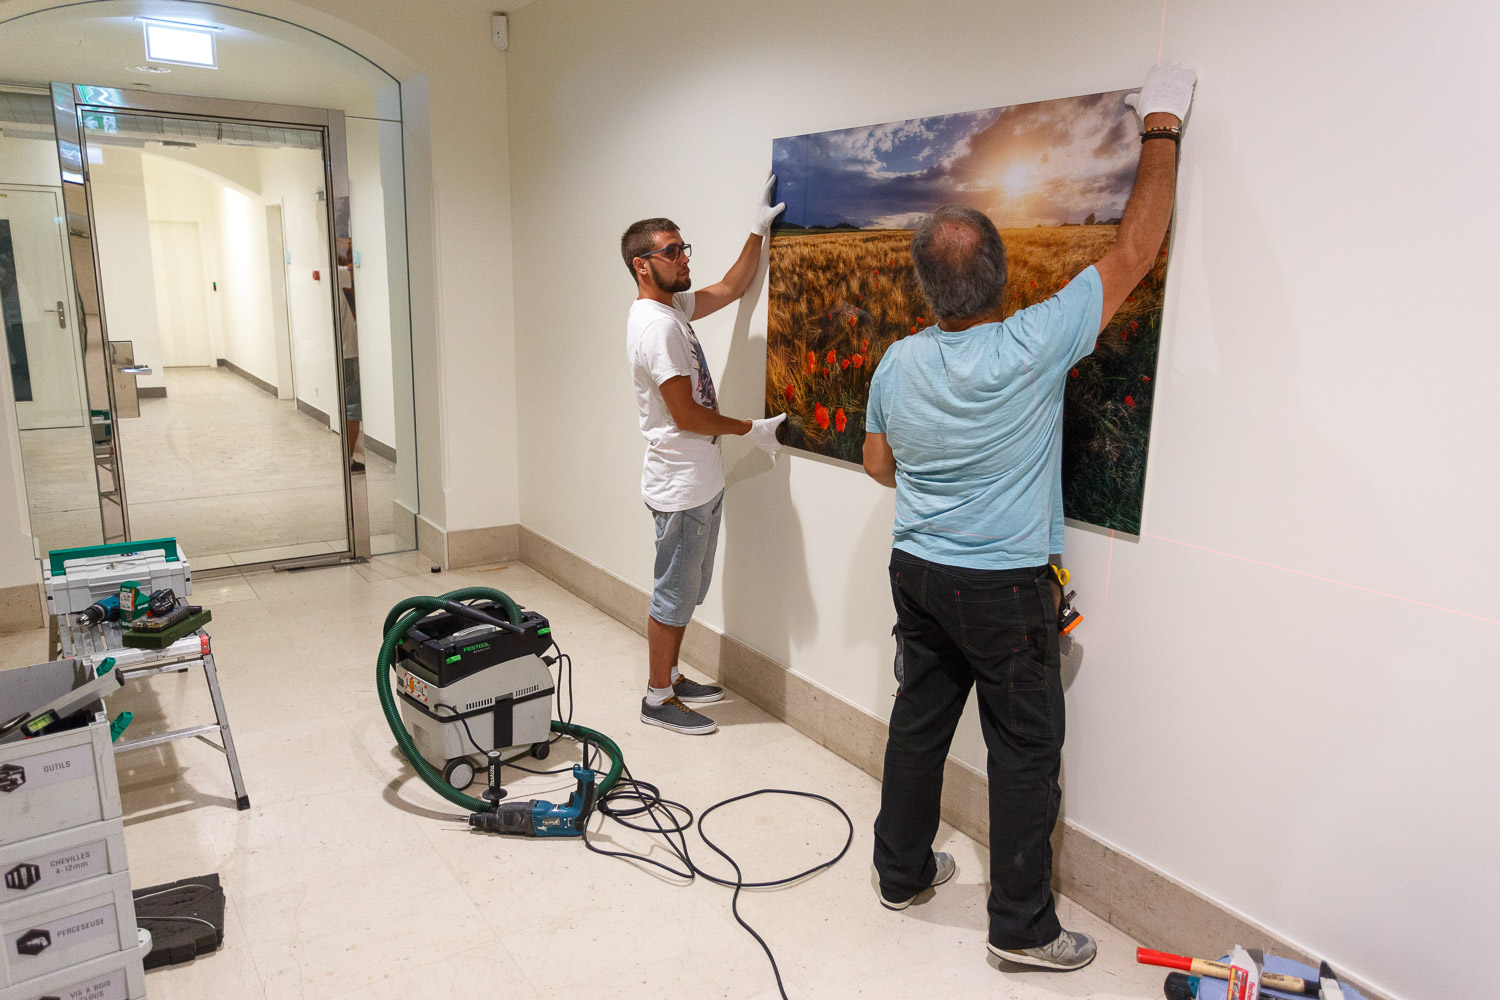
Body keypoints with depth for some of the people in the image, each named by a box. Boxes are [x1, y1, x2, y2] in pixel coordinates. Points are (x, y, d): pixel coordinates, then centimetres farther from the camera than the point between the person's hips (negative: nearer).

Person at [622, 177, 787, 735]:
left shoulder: (674, 307, 10)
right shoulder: (656, 325, -20)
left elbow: (732, 288, 24)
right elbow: (686, 415, -21)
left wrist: (759, 229, 17)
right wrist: (750, 429, -8)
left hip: (701, 480, 10)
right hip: (681, 487, -10)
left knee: (687, 591, 19)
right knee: (675, 594, 2)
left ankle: (669, 677, 33)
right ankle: (658, 699, 16)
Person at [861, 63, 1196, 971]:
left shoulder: (898, 365, -4)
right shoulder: (1033, 348, -20)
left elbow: (878, 464, 10)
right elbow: (1136, 252, -11)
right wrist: (1162, 127, -1)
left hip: (917, 572, 6)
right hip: (1006, 589, -5)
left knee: (919, 724, 18)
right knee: (1026, 750, 7)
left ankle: (903, 872, 34)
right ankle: (1023, 926, 19)